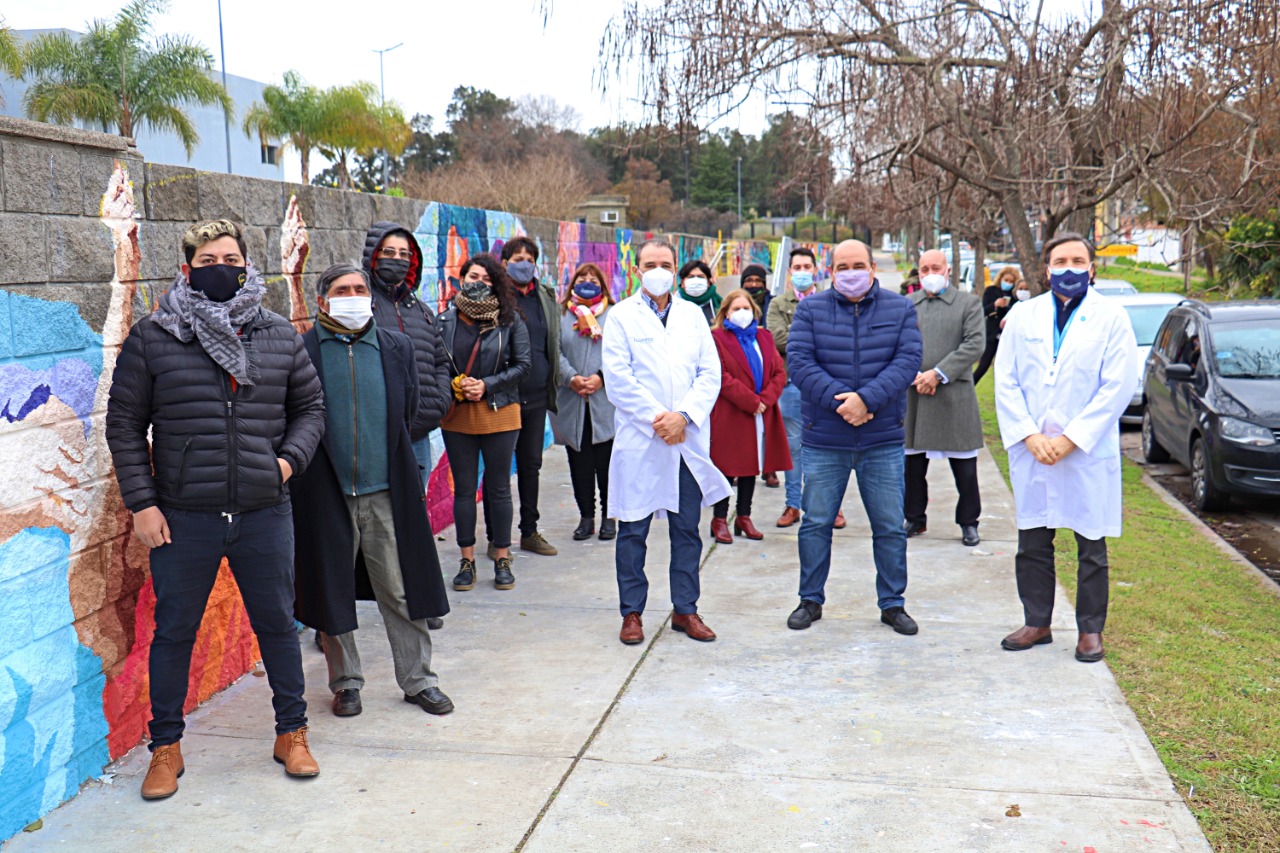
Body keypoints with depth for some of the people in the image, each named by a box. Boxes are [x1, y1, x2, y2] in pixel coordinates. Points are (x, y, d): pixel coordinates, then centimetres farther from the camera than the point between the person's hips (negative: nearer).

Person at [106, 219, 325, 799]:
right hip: (183, 518, -1)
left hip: (264, 514, 2)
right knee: (173, 631, 10)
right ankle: (165, 746, 27)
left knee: (277, 624, 13)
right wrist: (141, 502, -5)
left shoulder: (279, 337, 5)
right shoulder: (151, 338, -2)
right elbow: (124, 424, 0)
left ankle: (292, 733, 30)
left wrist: (291, 457, -4)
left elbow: (310, 406, 14)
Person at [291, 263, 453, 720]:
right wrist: (296, 467, -1)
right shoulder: (301, 352, -2)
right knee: (332, 592, 10)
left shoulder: (397, 347, 7)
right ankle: (346, 682, 26)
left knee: (403, 592, 7)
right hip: (327, 494, -1)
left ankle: (418, 680, 21)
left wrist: (403, 472, 11)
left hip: (388, 493, 2)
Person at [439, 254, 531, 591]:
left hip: (499, 414, -1)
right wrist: (454, 387, -14)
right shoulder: (445, 320, 1)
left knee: (499, 488, 7)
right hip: (456, 416, 1)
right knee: (463, 489, 8)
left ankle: (502, 560, 18)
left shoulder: (509, 320, -2)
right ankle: (467, 561, 18)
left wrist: (487, 386, -13)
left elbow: (523, 364, -3)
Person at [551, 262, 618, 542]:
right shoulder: (562, 316, 9)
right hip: (572, 404, 2)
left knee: (607, 460, 2)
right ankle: (586, 516, 14)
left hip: (606, 402, -1)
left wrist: (601, 377, -14)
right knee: (579, 462, 5)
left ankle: (608, 516, 14)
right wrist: (572, 377, -13)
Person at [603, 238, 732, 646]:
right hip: (638, 440, -3)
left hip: (689, 440, 3)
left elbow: (710, 373, 5)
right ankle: (631, 612, 14)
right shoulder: (621, 316, 3)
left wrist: (684, 415, -10)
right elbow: (617, 379, -6)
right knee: (633, 531, 3)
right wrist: (657, 418, -13)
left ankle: (685, 610, 19)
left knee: (687, 530, 8)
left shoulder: (693, 314, 13)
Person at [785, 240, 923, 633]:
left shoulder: (900, 309, 4)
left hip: (883, 439, 1)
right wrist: (839, 400, -20)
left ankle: (892, 603, 22)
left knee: (890, 527, 7)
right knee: (816, 523, 7)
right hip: (824, 439, 0)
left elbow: (908, 360, -7)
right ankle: (811, 600, 22)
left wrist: (866, 399, -20)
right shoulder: (810, 309, 2)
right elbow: (798, 361, -8)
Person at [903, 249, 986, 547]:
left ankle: (968, 522, 17)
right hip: (912, 395, 3)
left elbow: (974, 345, -7)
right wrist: (915, 375, -10)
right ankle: (915, 519, 24)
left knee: (964, 467, 3)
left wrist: (938, 374, -15)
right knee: (912, 464, 10)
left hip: (955, 396, -3)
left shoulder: (969, 303, 3)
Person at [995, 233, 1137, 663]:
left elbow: (1117, 388, -9)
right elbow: (1006, 382, 2)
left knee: (1091, 548, 7)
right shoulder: (1023, 316, 6)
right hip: (1030, 452, 3)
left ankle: (1090, 629, 20)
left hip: (1089, 454, -3)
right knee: (1032, 544, 10)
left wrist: (1069, 440, -14)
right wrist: (1029, 436, -10)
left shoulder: (1111, 318, -2)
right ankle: (1037, 623, 24)